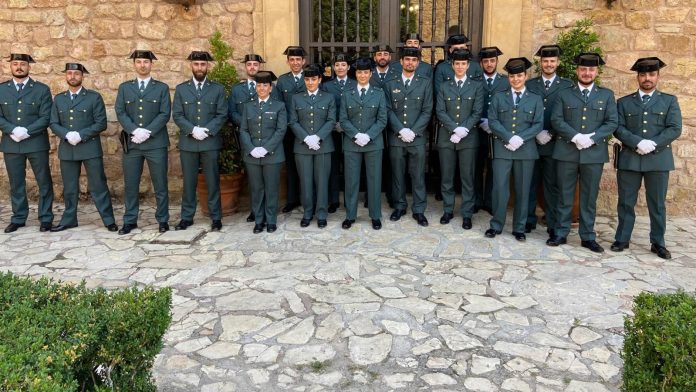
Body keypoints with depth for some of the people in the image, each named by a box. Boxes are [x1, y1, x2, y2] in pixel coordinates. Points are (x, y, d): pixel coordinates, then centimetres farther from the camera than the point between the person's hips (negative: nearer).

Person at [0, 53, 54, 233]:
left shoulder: (42, 89, 3)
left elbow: (45, 117, -5)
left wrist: (27, 131, -16)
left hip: (36, 143, -2)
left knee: (44, 182, 2)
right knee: (16, 183, 8)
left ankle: (46, 218, 11)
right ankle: (18, 218, 18)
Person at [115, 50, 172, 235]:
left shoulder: (162, 87, 7)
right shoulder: (124, 87, 13)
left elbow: (165, 114, -3)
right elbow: (120, 113, 3)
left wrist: (147, 132, -14)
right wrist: (134, 131, -14)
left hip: (156, 143, -2)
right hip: (131, 143, 2)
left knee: (160, 184, 2)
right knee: (130, 184, 5)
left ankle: (163, 220, 12)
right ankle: (130, 221, 15)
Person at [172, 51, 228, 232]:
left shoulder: (217, 88, 7)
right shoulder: (181, 88, 9)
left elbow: (222, 115, 0)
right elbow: (177, 115, 2)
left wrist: (207, 130, -13)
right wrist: (192, 129, -13)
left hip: (211, 142, -1)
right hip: (187, 143, 1)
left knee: (212, 181, 3)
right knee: (189, 181, 6)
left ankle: (216, 217, 12)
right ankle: (187, 217, 16)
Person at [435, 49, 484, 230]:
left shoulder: (477, 86, 6)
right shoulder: (444, 86, 10)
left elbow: (477, 112, -2)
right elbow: (440, 112, 0)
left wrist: (463, 130, -14)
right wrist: (455, 129, -13)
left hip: (468, 138, -1)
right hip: (446, 137, 2)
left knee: (467, 177, 2)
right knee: (446, 176, 7)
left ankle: (467, 213, 10)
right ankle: (448, 210, 19)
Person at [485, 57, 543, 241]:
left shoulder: (535, 99, 11)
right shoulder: (499, 97, 11)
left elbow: (538, 124, 2)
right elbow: (492, 121, 1)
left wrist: (521, 138, -14)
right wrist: (509, 138, -13)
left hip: (526, 150, 0)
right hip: (502, 149, 0)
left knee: (523, 190, 5)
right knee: (500, 188, -2)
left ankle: (519, 228, 15)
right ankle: (496, 225, 11)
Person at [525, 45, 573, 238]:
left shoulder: (568, 85, 4)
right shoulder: (530, 84, 9)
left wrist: (550, 134, -12)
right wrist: (536, 133, -8)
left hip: (554, 144, -2)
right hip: (532, 141, 2)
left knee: (552, 185, 1)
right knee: (530, 184, 7)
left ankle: (553, 225, 8)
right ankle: (529, 220, 17)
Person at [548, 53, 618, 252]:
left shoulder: (607, 95, 11)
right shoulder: (564, 94, 9)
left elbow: (612, 122, 2)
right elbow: (556, 120, -1)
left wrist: (591, 138, -13)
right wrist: (575, 136, -15)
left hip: (594, 153, 1)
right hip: (566, 152, 0)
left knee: (589, 197, 5)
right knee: (564, 195, 5)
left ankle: (588, 237, 13)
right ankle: (561, 233, 13)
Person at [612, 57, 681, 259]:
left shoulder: (670, 101, 10)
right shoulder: (624, 102, 10)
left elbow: (675, 129, -1)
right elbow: (618, 128, -1)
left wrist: (653, 144, -14)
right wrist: (638, 143, -16)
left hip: (659, 159, 0)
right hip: (629, 159, 0)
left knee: (657, 204, 5)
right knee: (626, 202, 5)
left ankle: (658, 243, 14)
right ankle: (622, 239, 14)